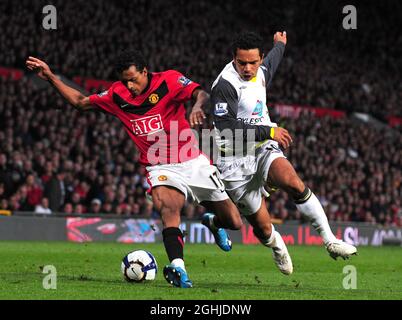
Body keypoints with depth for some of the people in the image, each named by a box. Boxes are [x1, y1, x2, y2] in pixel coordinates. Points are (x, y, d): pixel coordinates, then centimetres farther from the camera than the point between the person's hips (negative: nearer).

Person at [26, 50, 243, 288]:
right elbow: (80, 102, 13)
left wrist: (197, 106, -49)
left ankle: (214, 223, 40)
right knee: (167, 206, -34)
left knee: (234, 222, 4)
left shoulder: (168, 80, -9)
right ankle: (178, 268, -42)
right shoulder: (118, 95, 2)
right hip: (161, 169, 1)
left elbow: (201, 94, -25)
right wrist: (49, 76, 6)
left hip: (194, 163, -1)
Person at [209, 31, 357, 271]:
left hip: (264, 151, 5)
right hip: (237, 162, -5)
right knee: (262, 226, -1)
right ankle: (278, 247, 35)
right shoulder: (225, 86, -18)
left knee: (294, 183, -28)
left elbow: (272, 62, 34)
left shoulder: (260, 73, 8)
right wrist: (268, 131, -31)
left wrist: (280, 44, 54)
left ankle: (330, 240, -24)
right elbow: (228, 127, -28)